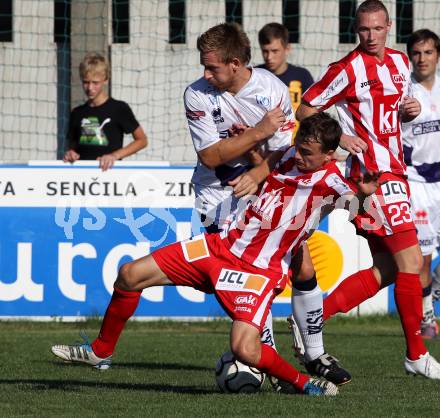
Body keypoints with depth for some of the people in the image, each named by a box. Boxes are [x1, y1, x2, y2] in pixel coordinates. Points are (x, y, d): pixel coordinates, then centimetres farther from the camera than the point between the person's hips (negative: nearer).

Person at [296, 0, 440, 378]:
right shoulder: (348, 70, -9)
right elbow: (305, 111, -4)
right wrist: (338, 138, -16)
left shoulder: (399, 63, 13)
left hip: (393, 172, 8)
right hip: (372, 173, -8)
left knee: (387, 269, 7)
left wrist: (409, 111, 6)